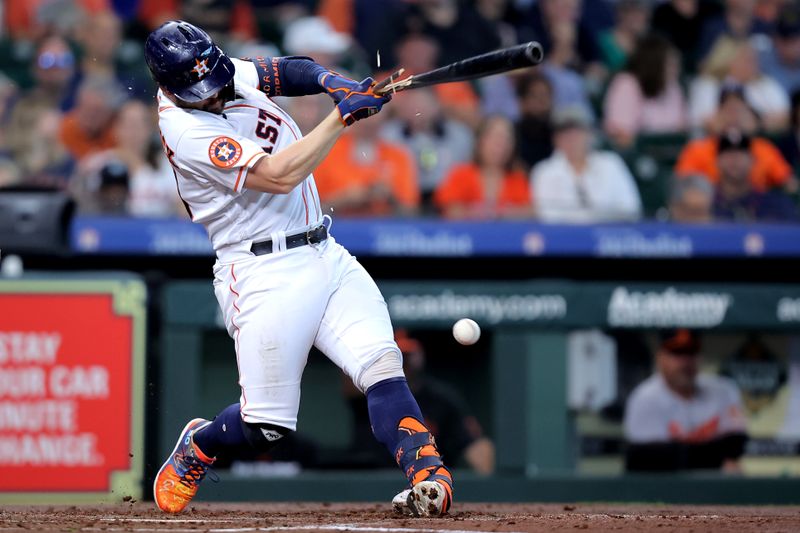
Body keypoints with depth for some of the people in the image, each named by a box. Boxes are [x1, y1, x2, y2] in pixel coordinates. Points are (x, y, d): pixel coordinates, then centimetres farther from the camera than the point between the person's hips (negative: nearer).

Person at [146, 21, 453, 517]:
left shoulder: (227, 72, 4)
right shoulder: (185, 127, -19)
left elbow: (289, 71, 19)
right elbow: (278, 176, -25)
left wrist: (334, 81, -4)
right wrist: (343, 116, -24)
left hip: (326, 255, 7)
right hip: (264, 275, -7)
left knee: (382, 364, -14)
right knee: (265, 427, -2)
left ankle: (429, 476, -24)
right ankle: (196, 448, 28)